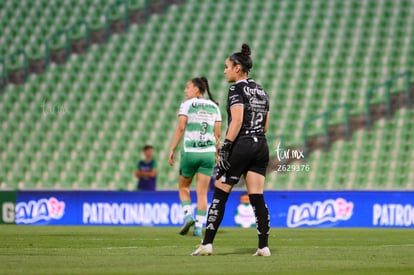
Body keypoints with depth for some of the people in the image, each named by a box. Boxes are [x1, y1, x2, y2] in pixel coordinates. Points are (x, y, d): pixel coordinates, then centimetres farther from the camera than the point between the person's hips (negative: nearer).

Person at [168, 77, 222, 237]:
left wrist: (172, 150, -5)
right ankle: (198, 226, -1)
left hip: (190, 152, -3)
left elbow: (180, 129, -8)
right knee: (202, 192, 6)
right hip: (209, 152, 3)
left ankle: (188, 216, -3)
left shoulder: (187, 105, -2)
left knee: (183, 187, 16)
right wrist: (217, 155, 15)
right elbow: (217, 133, 8)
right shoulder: (214, 107, 10)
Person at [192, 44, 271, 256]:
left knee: (220, 195, 0)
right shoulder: (261, 91, 16)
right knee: (257, 197, 5)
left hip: (241, 146, -7)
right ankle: (264, 246, -1)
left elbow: (237, 121, -18)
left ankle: (207, 244, -1)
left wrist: (225, 147, -18)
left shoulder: (237, 89, -7)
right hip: (261, 146, 7)